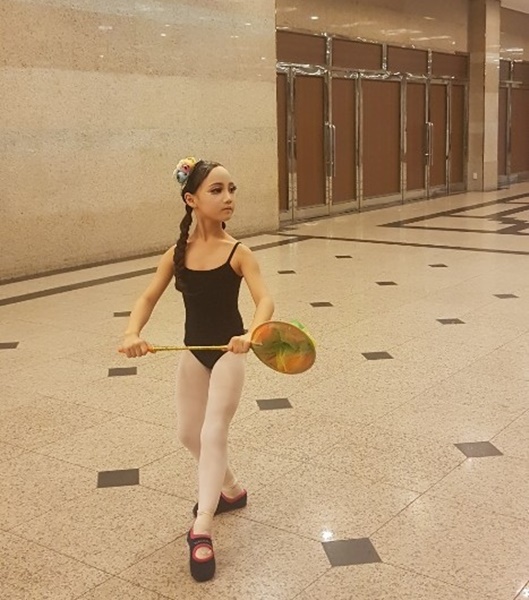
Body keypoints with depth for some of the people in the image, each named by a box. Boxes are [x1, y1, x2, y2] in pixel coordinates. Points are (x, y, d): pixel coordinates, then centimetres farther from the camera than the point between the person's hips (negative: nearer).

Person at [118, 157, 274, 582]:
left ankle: (201, 530, 0)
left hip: (228, 352, -5)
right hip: (193, 352, 5)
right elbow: (149, 297, -7)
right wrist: (133, 333, -27)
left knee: (213, 433, -9)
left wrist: (250, 334, -47)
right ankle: (229, 490, 41)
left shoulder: (238, 253, -16)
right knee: (189, 434, 16)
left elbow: (265, 299, -27)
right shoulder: (177, 254, -6)